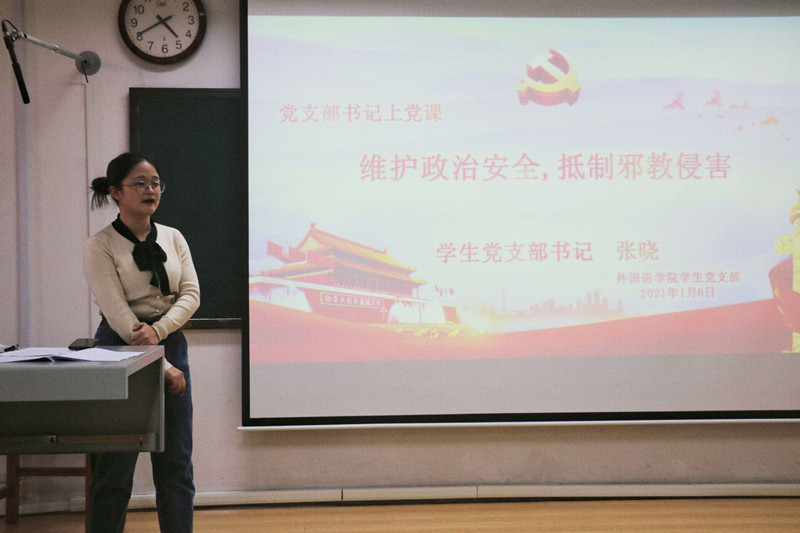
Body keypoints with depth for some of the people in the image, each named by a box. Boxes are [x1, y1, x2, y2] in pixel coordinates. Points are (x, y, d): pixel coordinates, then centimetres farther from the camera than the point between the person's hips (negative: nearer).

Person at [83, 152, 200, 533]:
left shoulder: (173, 238, 9)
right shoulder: (100, 246, -7)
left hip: (170, 343, 5)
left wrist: (157, 330, -18)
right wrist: (163, 367, -15)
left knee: (176, 465, 8)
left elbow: (191, 294, 1)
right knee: (115, 466, 1)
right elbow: (117, 313, -13)